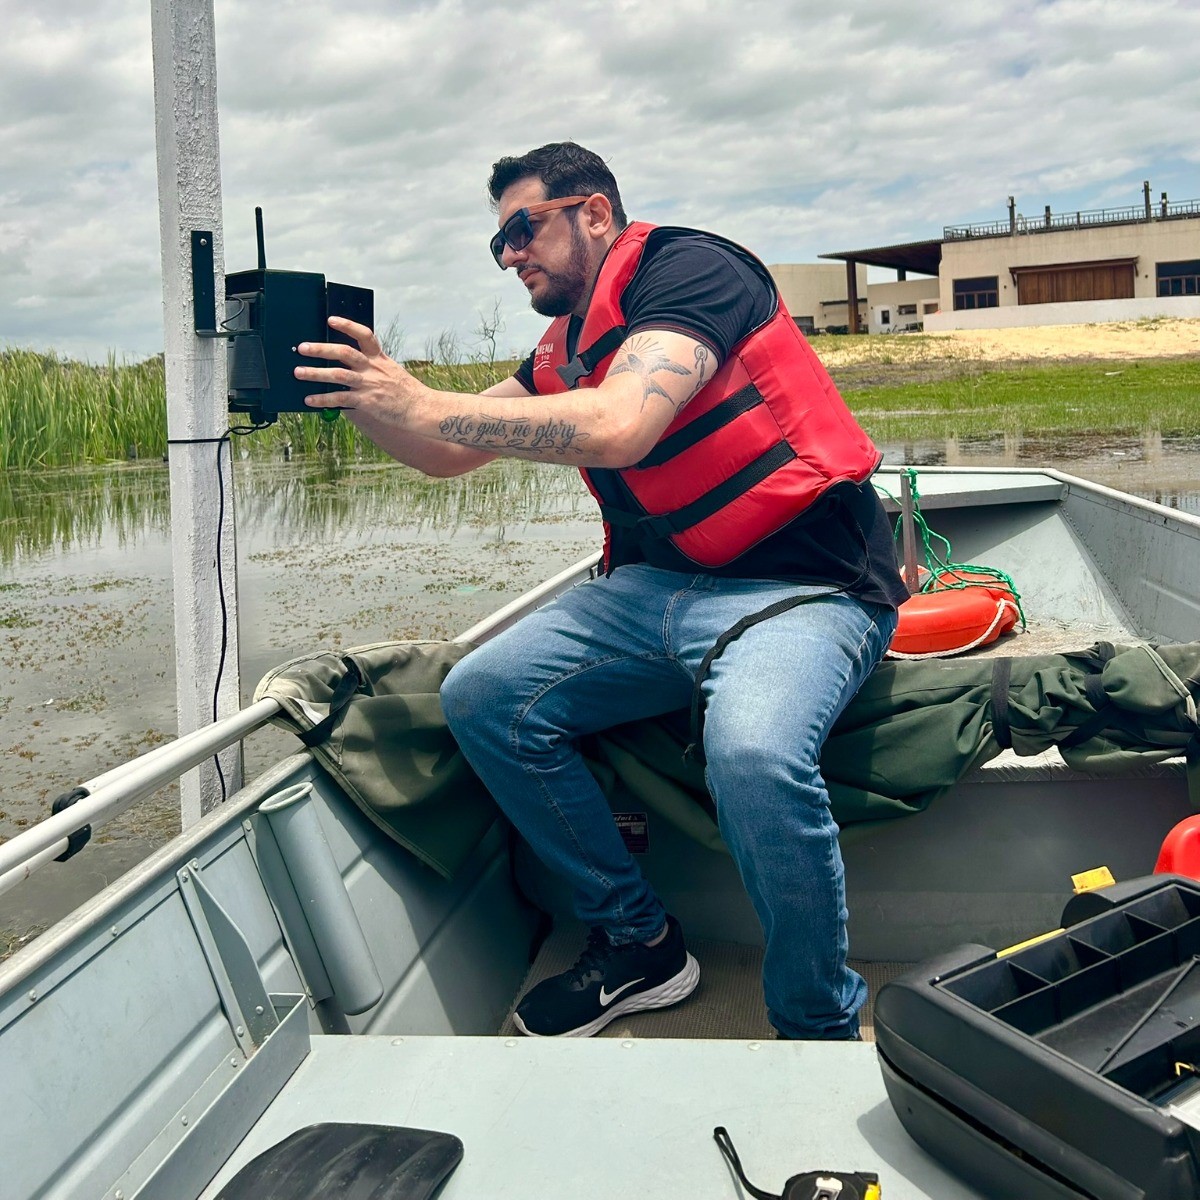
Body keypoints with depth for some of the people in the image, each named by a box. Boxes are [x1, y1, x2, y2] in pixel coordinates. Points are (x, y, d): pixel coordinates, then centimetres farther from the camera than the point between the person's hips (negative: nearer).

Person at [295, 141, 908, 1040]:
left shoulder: (687, 268, -9)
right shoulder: (565, 350, 16)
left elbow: (619, 427, -26)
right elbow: (447, 453, 19)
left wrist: (423, 402, -21)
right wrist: (362, 390, 1)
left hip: (801, 585, -8)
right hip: (660, 587, 8)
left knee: (752, 750, -37)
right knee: (482, 697, -5)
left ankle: (822, 1031, -11)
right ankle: (638, 944, 7)